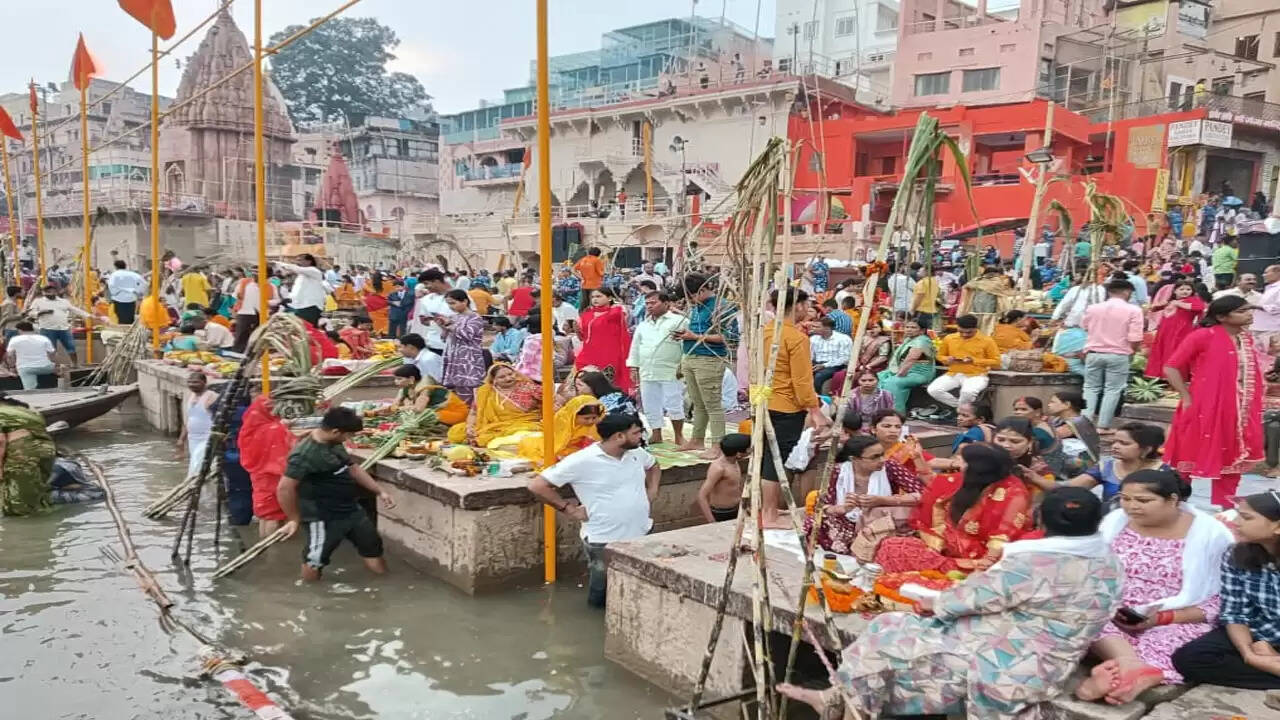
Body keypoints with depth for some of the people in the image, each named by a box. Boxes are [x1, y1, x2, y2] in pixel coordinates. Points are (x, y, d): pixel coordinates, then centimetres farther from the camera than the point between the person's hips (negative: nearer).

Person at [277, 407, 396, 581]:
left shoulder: (334, 443, 2)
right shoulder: (305, 454, -26)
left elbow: (352, 468, 15)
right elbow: (284, 489, -26)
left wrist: (379, 492, 12)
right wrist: (294, 520, -14)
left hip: (351, 509, 9)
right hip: (323, 517, -9)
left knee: (372, 546, 18)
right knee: (314, 561, 5)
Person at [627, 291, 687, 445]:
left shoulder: (679, 321, -3)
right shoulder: (643, 325, 17)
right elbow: (635, 346, 21)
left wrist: (683, 364, -14)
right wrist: (633, 367, 15)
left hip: (670, 372, -6)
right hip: (647, 373, 6)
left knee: (674, 405, -3)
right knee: (650, 406, 9)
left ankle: (679, 436, 9)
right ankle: (656, 435, 20)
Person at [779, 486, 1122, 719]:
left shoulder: (1035, 563, -23)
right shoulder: (1109, 562, 2)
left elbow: (973, 596, -12)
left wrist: (933, 603, 8)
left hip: (1004, 670, -9)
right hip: (1038, 669, 9)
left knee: (887, 636, 2)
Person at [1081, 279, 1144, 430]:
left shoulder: (1093, 308, 2)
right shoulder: (1133, 310, -8)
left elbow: (1084, 328, 18)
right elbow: (1135, 339, -13)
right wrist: (1131, 351, 6)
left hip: (1093, 353, 3)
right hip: (1118, 355, -3)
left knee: (1091, 388, 13)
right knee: (1112, 390, 5)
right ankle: (1103, 426, 2)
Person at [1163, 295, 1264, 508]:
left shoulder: (1246, 339, 9)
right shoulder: (1204, 336, -13)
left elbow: (1252, 375, 17)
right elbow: (1171, 367, -12)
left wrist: (1254, 409, 8)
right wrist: (1187, 398, -14)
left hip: (1238, 414, 7)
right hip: (1205, 410, -6)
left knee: (1231, 460, 11)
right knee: (1193, 458, 4)